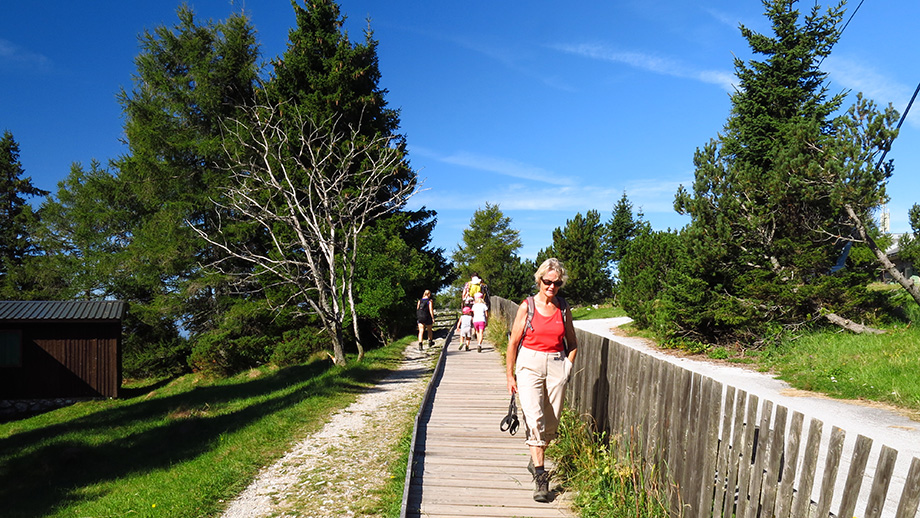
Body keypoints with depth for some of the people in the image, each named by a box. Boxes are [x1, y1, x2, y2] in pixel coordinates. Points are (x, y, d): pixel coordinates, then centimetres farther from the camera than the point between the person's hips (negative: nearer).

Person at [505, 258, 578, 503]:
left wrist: (567, 367, 5)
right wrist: (510, 374, 0)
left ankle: (535, 461, 32)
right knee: (534, 417, -15)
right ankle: (540, 476, -13)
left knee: (551, 422, 7)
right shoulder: (527, 306, -2)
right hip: (529, 364, -3)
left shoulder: (564, 309, 7)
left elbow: (572, 343, 17)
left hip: (557, 365, 3)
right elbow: (513, 342, 1)